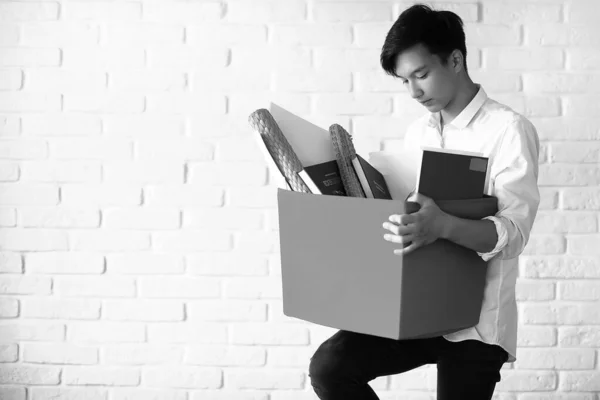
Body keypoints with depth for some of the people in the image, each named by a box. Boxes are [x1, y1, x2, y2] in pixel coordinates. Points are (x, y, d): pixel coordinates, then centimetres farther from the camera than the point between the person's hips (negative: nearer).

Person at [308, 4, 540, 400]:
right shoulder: (417, 133, 12)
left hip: (475, 321, -5)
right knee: (329, 366, -15)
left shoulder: (509, 129, -10)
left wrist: (444, 225, -40)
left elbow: (513, 233, -21)